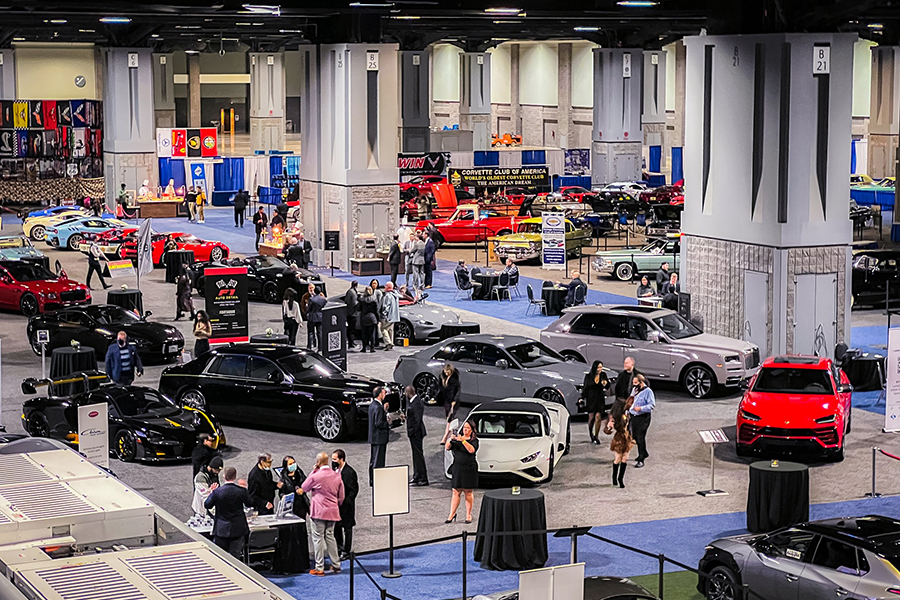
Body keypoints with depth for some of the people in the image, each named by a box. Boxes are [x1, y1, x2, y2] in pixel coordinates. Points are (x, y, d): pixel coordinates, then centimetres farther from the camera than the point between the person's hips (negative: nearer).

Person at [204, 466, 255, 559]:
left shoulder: (217, 491, -14)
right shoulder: (242, 491, -11)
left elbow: (207, 505, 0)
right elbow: (250, 504, 4)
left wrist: (211, 492, 13)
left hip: (221, 529, -1)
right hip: (238, 529, 1)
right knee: (235, 556, 10)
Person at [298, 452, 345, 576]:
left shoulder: (315, 476, -14)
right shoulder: (337, 476, 3)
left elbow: (303, 488, 4)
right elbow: (341, 497, 10)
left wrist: (313, 471, 3)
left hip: (318, 512, -6)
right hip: (332, 512, 6)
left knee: (318, 538, 0)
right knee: (330, 536, 16)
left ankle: (319, 568, 0)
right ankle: (336, 565, 18)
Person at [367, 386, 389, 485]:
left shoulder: (372, 405, 11)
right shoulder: (378, 407, -19)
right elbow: (379, 423, -24)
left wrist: (384, 410, 9)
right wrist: (388, 423, -10)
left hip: (372, 437, 10)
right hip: (379, 437, -10)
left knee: (373, 460, 15)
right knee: (378, 461, -5)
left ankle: (372, 480, 21)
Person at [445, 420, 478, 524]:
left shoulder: (474, 440, 1)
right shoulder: (457, 438, 12)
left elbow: (472, 450, -18)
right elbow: (447, 447, 0)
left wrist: (463, 441, -27)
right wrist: (450, 440, -19)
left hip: (469, 468, -3)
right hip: (457, 468, 3)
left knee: (468, 492, 2)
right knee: (456, 492, 2)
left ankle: (468, 515, 10)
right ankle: (452, 515, 5)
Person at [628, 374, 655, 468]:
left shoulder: (648, 391, -11)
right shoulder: (635, 390, 14)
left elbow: (652, 405, -17)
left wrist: (640, 408, -26)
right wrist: (628, 413, 15)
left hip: (643, 418, -8)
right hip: (634, 417, 8)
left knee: (641, 438, -10)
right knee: (635, 437, 14)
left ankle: (641, 460, -7)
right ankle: (644, 453, 36)